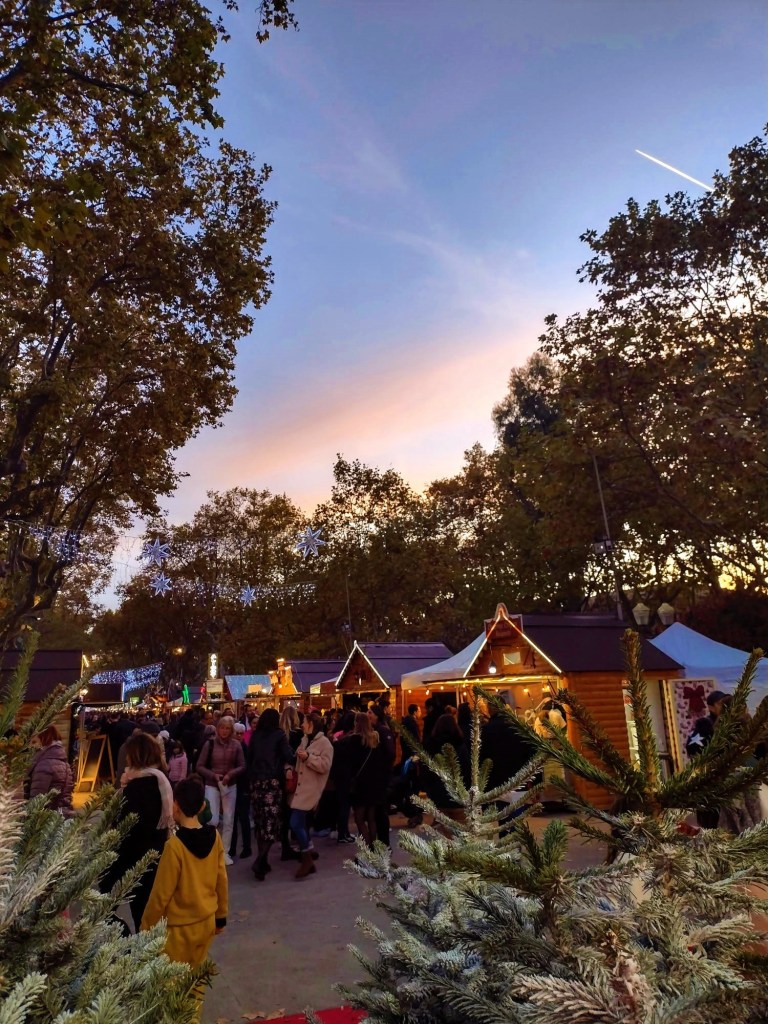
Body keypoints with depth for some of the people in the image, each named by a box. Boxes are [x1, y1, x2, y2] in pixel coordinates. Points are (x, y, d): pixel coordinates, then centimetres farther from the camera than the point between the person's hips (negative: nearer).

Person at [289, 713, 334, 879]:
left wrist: (308, 757, -22)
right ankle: (307, 858, 26)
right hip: (301, 787, 9)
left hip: (311, 789, -9)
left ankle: (307, 860, 3)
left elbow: (325, 766, -20)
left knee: (295, 823, -13)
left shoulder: (324, 742, -11)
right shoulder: (305, 740, 15)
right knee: (300, 823, 12)